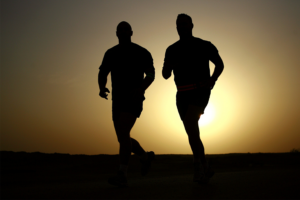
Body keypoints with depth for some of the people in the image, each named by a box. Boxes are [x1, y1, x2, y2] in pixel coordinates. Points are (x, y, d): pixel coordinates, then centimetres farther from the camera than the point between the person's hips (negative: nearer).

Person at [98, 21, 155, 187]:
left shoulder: (142, 53, 0)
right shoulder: (110, 53, 12)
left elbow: (151, 75, -5)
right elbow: (102, 75, 12)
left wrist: (141, 89, -24)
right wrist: (102, 89, -8)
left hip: (134, 101, -6)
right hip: (118, 102, 6)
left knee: (123, 134, -24)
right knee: (123, 139, 8)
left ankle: (122, 176, -21)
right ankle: (146, 157, 35)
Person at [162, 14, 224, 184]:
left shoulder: (204, 46, 1)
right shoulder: (172, 50, 9)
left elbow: (220, 64, 14)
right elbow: (165, 75, 7)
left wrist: (213, 80, -4)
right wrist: (169, 66, -15)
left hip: (201, 91, -4)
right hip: (183, 95, 4)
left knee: (190, 120, -28)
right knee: (192, 132, 3)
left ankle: (199, 163, -16)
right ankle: (205, 169, 18)